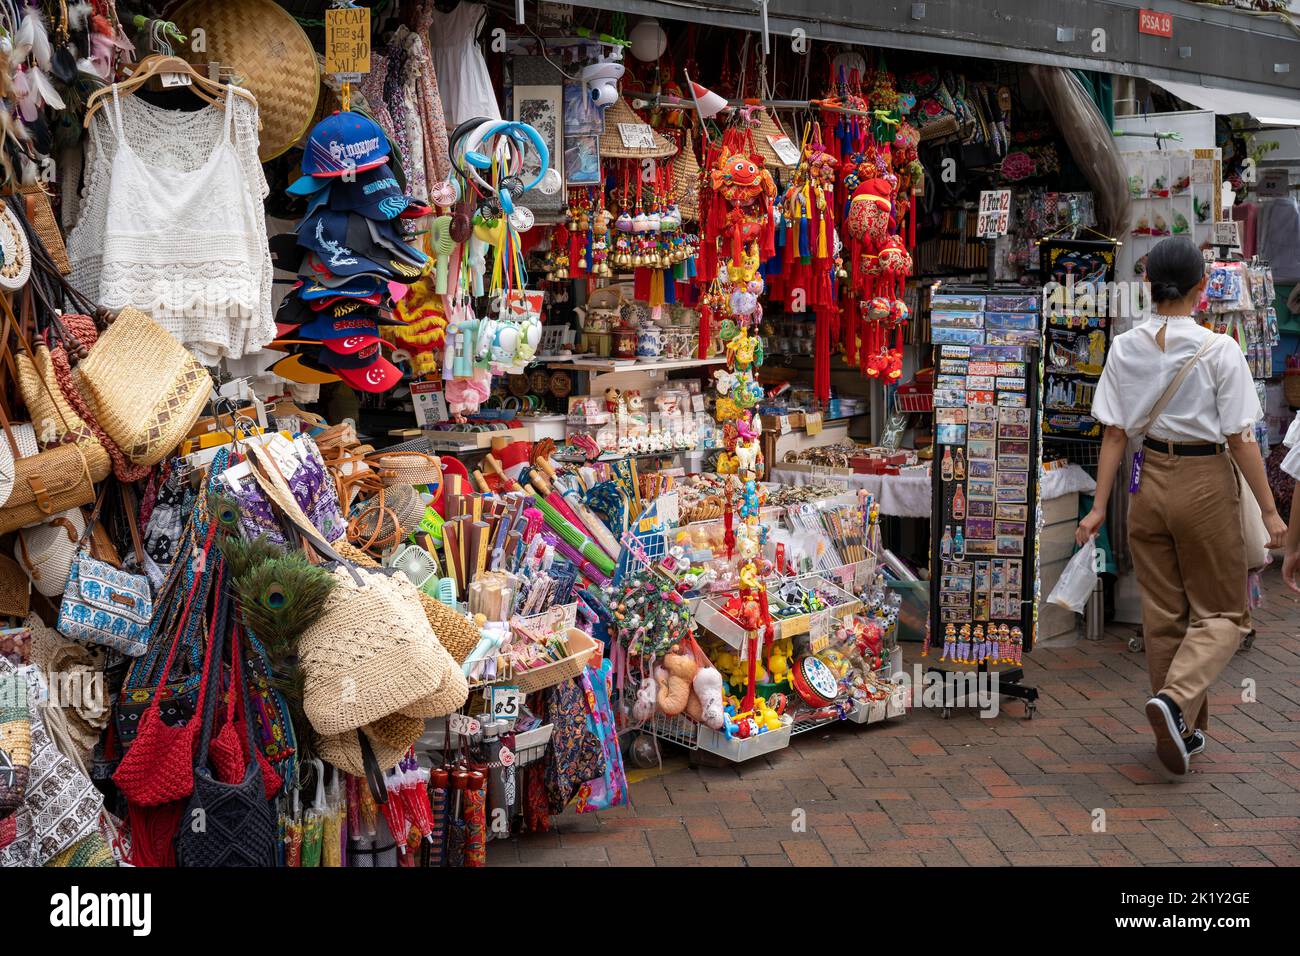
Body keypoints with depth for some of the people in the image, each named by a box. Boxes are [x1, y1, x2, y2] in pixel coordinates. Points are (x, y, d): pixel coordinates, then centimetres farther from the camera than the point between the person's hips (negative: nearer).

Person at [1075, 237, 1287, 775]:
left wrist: (1099, 507, 2)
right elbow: (1239, 439, -12)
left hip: (1149, 483, 4)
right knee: (1220, 613, 9)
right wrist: (1268, 510, -3)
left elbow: (1114, 433, -3)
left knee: (1162, 614, 14)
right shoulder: (1219, 351, -13)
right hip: (1205, 482, -4)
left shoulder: (1124, 348, -3)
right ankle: (1177, 698, -16)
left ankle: (1181, 731, 23)